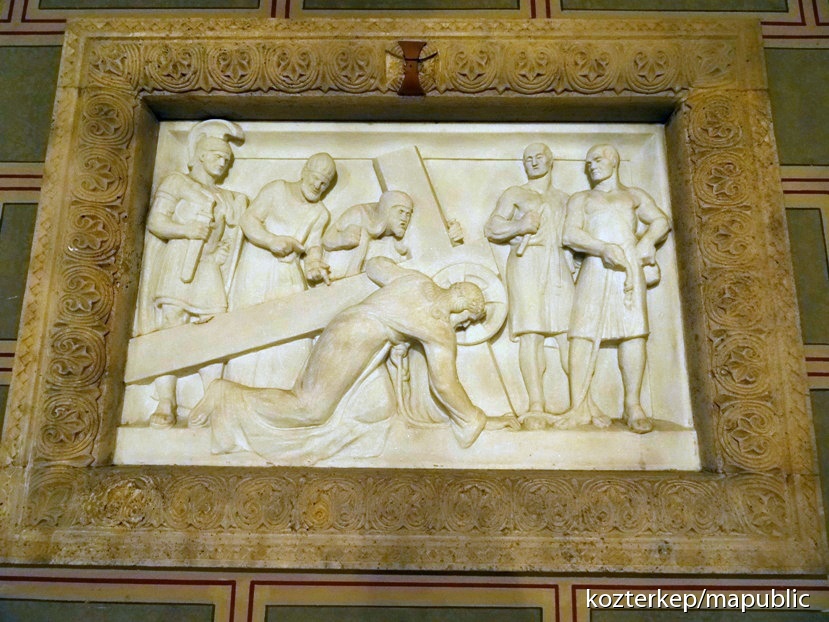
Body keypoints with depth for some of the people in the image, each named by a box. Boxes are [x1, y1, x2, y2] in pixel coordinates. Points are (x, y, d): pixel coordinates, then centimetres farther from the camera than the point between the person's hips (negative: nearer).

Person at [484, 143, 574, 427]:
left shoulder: (563, 199, 27)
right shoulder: (515, 194, 17)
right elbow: (491, 228, 8)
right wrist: (519, 226, -8)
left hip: (559, 267, 3)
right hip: (527, 263, -3)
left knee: (569, 334, -8)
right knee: (531, 334, -12)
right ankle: (536, 407, -14)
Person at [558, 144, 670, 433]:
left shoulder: (634, 195, 27)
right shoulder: (580, 199, 24)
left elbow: (661, 221, 18)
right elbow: (570, 234, 6)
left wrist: (648, 240, -5)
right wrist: (603, 248, -11)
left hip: (630, 266, 0)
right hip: (595, 268, 0)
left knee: (633, 331, -10)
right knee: (583, 332, -13)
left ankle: (633, 405, -8)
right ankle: (581, 405, -15)